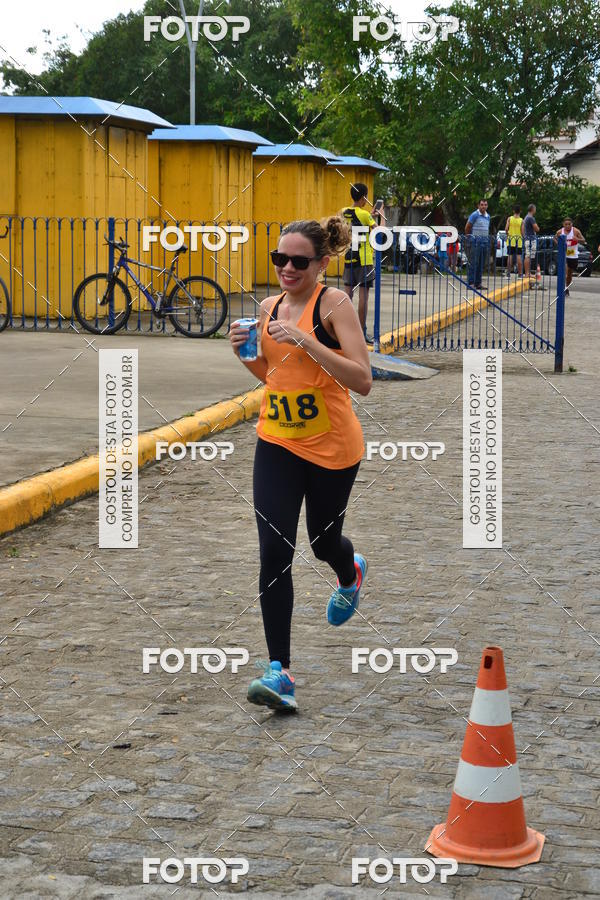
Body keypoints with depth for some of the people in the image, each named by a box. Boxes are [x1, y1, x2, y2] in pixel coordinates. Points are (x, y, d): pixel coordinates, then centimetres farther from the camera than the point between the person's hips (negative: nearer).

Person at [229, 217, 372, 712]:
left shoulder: (334, 302, -13)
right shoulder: (271, 307, 4)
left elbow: (362, 381, -21)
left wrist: (307, 340, -28)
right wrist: (247, 352, -2)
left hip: (332, 447, -4)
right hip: (277, 442, 4)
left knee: (323, 540, 17)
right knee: (274, 550, -9)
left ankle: (351, 575, 56)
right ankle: (279, 671, -7)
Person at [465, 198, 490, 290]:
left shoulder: (488, 216, 14)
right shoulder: (474, 215, -7)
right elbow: (467, 227, -2)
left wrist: (487, 238, 16)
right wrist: (469, 237, 5)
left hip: (485, 241, 7)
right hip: (475, 241, -7)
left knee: (481, 264, 6)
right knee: (473, 263, -9)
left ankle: (478, 283, 10)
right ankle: (470, 283, -8)